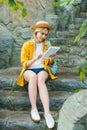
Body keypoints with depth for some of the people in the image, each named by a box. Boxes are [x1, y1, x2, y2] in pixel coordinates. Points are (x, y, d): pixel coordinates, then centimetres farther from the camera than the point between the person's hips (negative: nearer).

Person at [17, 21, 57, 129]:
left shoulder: (47, 45, 10)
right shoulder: (26, 45, 0)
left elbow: (50, 63, 14)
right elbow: (24, 63, -5)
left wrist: (51, 59, -10)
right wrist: (36, 58, -21)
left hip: (42, 69, 1)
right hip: (29, 70, -1)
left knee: (40, 79, -37)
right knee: (33, 76, -40)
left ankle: (47, 112, -47)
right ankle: (33, 109, -34)